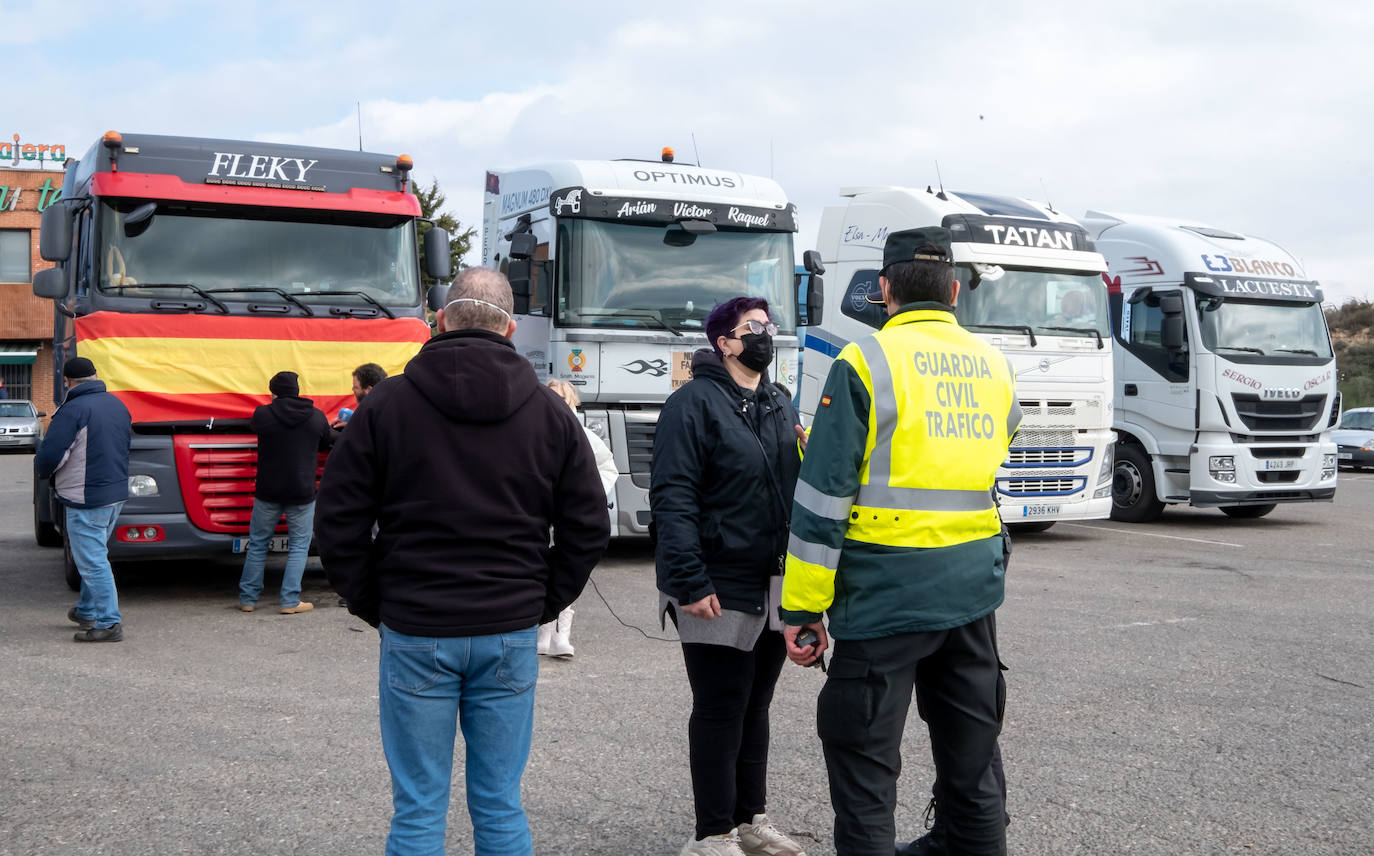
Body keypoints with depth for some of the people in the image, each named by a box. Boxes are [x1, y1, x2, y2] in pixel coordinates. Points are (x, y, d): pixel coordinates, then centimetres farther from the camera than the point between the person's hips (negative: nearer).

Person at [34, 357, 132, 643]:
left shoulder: (73, 410, -17)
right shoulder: (118, 405, 9)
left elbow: (49, 456, -18)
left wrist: (41, 471, 3)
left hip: (86, 500, -9)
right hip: (116, 494, 9)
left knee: (93, 562, -3)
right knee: (95, 556, 23)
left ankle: (109, 623, -1)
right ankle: (87, 611, 35)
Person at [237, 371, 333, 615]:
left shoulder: (263, 415, -8)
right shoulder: (317, 417, -3)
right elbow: (328, 444, 14)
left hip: (268, 493, 0)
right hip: (302, 493, 0)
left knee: (257, 544, 13)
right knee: (299, 546, 8)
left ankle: (248, 599, 17)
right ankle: (290, 601, 2)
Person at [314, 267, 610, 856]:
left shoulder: (387, 403, -2)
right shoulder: (550, 412, 3)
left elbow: (338, 521, -2)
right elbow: (589, 528, 4)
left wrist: (372, 606, 7)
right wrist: (543, 603, 11)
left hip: (415, 634, -1)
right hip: (511, 634, 2)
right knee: (501, 808, 11)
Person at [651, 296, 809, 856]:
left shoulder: (780, 406, 14)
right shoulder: (695, 403, -10)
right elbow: (671, 496, -17)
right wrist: (690, 582, -23)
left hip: (774, 589, 7)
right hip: (719, 591, -7)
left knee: (754, 706, 16)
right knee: (719, 711, 0)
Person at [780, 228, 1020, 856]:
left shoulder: (865, 363, -9)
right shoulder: (995, 367, 8)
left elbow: (824, 496, -12)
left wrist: (802, 607, -8)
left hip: (888, 591, -6)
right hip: (974, 590, 6)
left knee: (863, 763, 2)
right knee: (971, 756, 17)